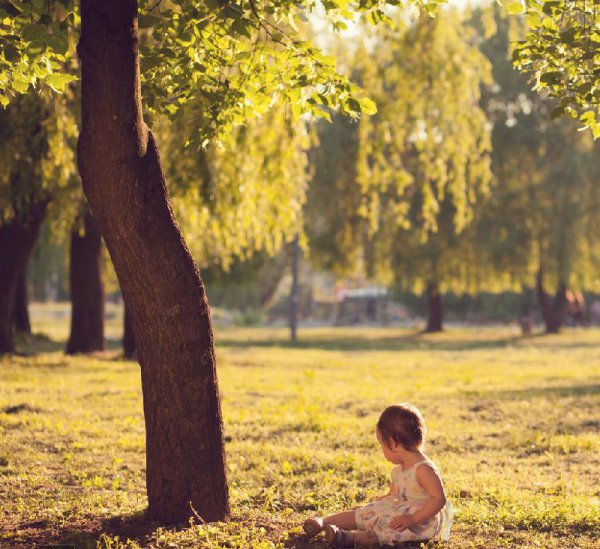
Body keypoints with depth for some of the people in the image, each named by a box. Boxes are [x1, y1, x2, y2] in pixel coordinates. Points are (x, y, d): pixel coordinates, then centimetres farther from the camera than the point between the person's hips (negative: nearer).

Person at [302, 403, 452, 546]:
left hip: (422, 521, -9)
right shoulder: (399, 469, 11)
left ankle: (353, 537, -46)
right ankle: (323, 522, -2)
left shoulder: (424, 468, -20)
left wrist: (413, 519, -31)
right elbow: (393, 495, 23)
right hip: (402, 511, 9)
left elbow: (439, 498, -27)